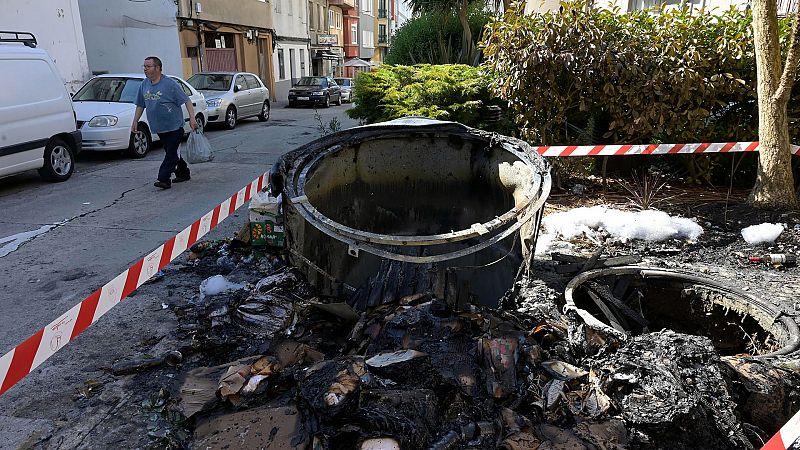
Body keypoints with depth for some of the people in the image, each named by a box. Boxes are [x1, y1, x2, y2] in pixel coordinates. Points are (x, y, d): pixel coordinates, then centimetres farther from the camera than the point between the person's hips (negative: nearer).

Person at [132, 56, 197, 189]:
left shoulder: (170, 84, -12)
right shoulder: (144, 85, 8)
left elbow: (187, 100, -13)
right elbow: (140, 105, 17)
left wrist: (192, 118, -21)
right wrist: (135, 122, 12)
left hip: (174, 126, -7)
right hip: (159, 128, 7)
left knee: (171, 153, -8)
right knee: (172, 152, 14)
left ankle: (164, 179, -9)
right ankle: (183, 173, 27)